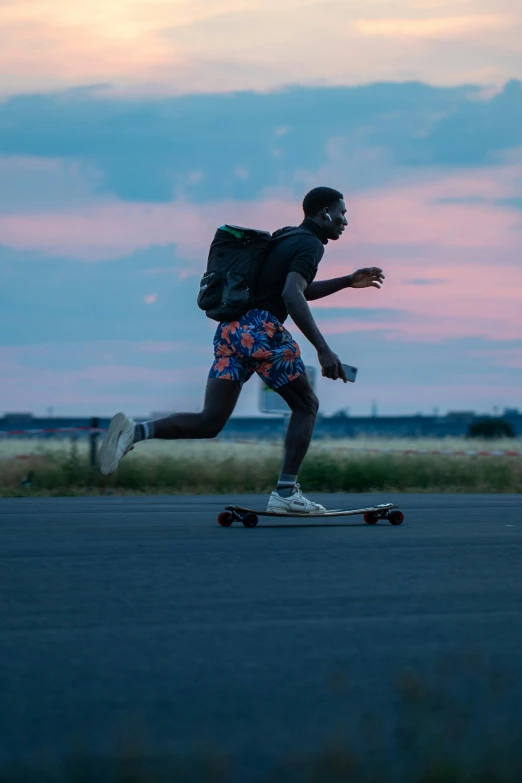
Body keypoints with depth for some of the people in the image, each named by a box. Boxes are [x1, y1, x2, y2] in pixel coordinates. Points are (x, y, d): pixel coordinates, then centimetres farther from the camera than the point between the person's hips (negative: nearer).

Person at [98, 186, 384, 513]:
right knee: (306, 405, 11)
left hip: (231, 329, 8)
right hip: (262, 330, -8)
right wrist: (323, 349, -25)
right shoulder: (310, 244, -4)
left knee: (209, 422, 3)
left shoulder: (286, 239, 25)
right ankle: (286, 493, 4)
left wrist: (348, 282, 38)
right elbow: (292, 295, -20)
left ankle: (136, 431, -19)